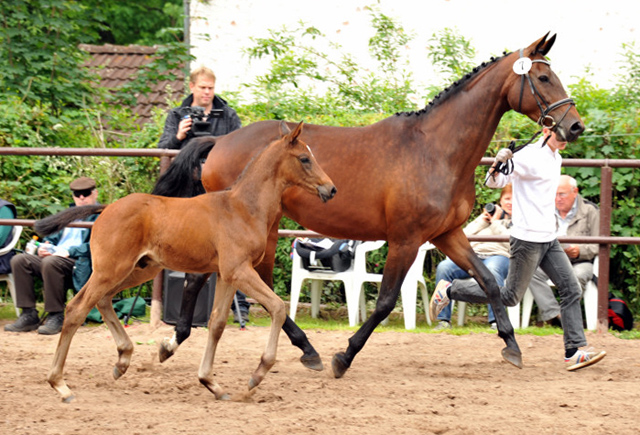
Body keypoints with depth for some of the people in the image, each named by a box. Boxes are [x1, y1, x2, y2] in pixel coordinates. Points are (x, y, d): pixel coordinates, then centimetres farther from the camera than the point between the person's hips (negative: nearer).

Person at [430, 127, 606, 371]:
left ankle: (574, 351, -2)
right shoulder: (529, 156, -14)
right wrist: (498, 165, -36)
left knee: (571, 290, -1)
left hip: (549, 240, 9)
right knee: (510, 296, -1)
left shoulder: (556, 158, 13)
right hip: (528, 239, -9)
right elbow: (494, 182, -15)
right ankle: (450, 290, 13)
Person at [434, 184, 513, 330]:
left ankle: (496, 321, -44)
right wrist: (483, 221, 13)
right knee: (443, 267, -25)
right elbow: (465, 235, 24)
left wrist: (495, 222, 5)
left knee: (491, 270, -43)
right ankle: (444, 320, -25)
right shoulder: (489, 214, 33)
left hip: (498, 255, -4)